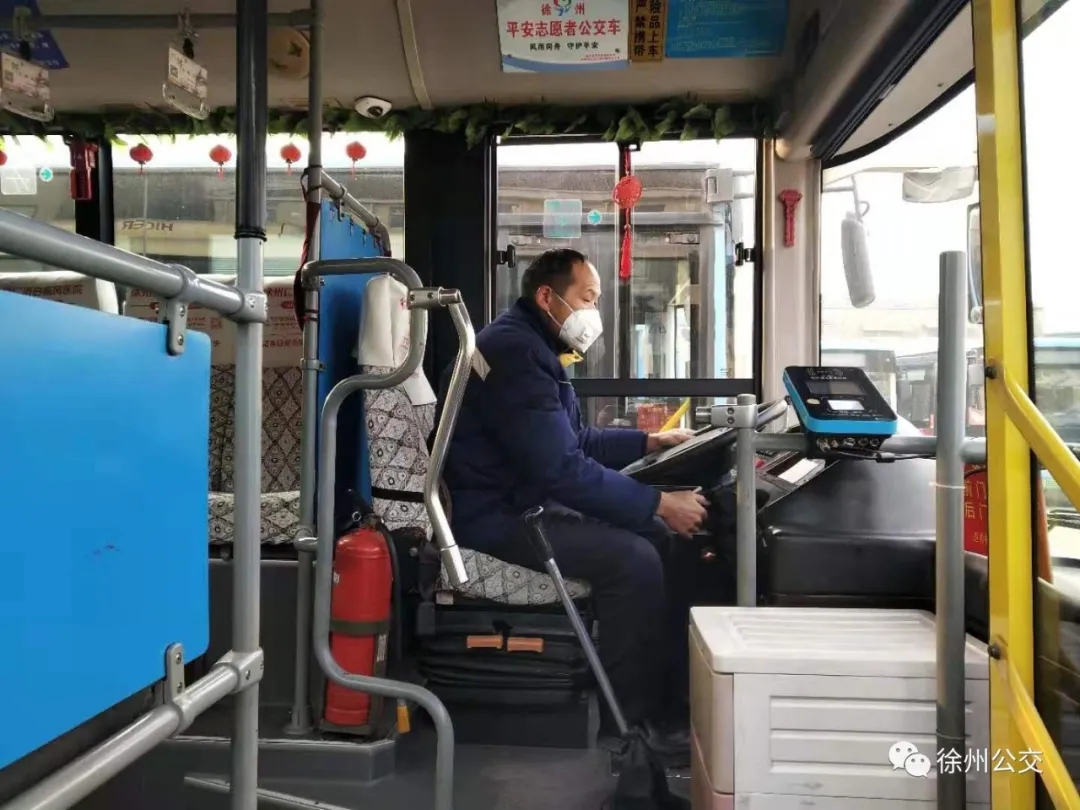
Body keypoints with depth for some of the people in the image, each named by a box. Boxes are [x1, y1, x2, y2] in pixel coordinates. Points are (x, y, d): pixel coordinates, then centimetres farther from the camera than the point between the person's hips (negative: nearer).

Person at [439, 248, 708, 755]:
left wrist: (650, 442, 14)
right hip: (496, 517, -11)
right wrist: (660, 503, -22)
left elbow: (575, 440, 22)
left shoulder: (534, 348, 14)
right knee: (634, 559, -22)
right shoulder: (515, 352, -21)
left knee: (657, 538, 3)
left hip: (525, 500, 11)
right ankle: (630, 717, -6)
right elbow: (564, 469, -27)